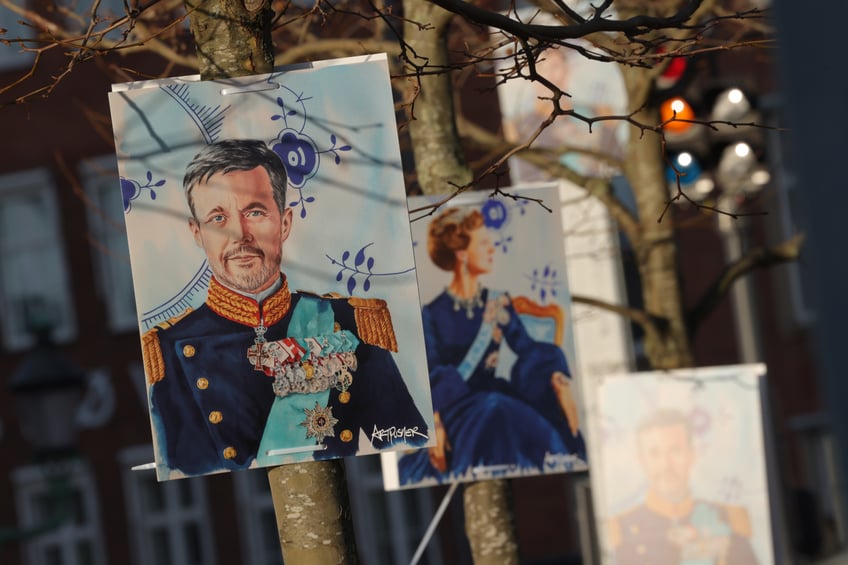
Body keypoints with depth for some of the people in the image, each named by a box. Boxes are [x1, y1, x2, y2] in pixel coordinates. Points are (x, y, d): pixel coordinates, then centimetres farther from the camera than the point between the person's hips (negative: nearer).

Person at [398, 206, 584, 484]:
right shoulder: (433, 313, -2)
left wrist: (558, 379, -18)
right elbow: (430, 375, -6)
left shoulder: (498, 303, 10)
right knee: (495, 413, -36)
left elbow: (527, 349, 2)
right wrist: (435, 424, -20)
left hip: (492, 395, 4)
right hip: (452, 406, -4)